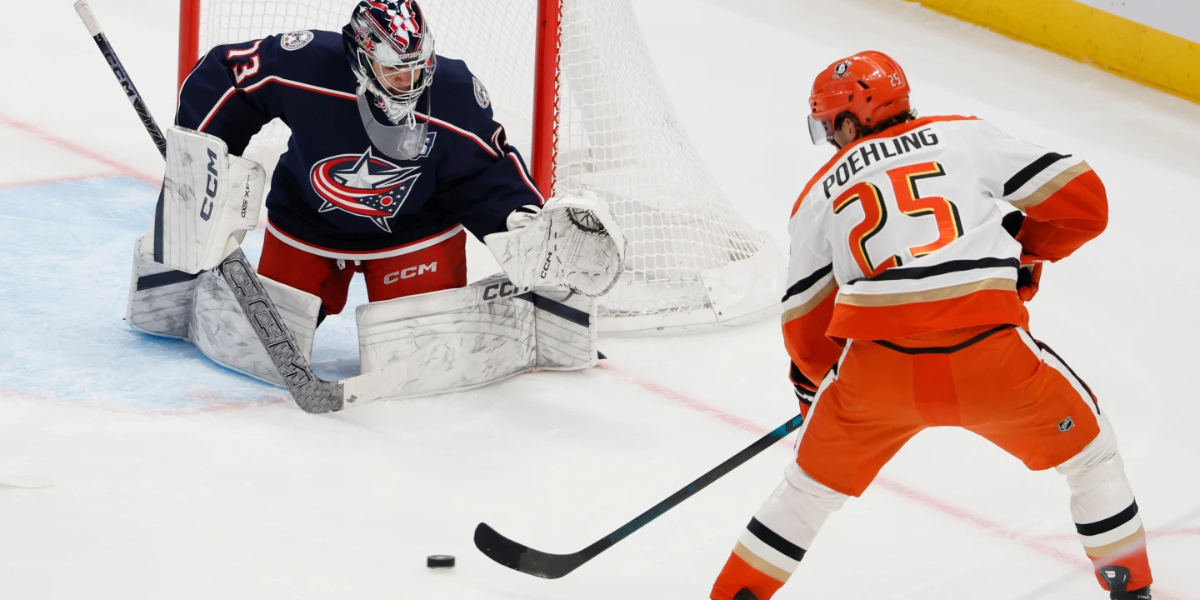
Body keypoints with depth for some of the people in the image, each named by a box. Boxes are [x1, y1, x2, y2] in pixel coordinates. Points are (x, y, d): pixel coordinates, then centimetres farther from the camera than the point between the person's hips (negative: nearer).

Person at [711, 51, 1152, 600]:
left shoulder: (820, 195, 21)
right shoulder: (965, 136, 16)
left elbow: (807, 325, 22)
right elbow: (1083, 201, 11)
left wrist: (814, 381, 42)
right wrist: (1022, 251, 28)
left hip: (878, 369, 1)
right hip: (989, 356, -1)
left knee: (813, 483, 26)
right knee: (1088, 445, 25)